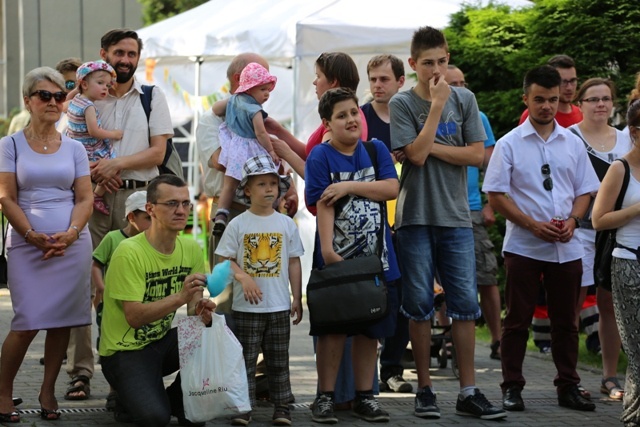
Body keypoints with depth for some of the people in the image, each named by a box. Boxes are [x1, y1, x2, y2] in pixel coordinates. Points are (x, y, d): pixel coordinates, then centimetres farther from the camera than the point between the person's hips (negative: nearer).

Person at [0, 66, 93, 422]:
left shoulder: (74, 148, 11)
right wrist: (31, 235, -14)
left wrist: (71, 234, -11)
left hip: (72, 244, 2)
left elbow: (85, 198, 6)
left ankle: (48, 391, 13)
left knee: (61, 321, 0)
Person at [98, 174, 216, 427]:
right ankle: (130, 401, 9)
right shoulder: (130, 252, -21)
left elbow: (193, 308, 2)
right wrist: (180, 297, -36)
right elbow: (134, 317, -24)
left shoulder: (191, 249, 0)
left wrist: (200, 311, -23)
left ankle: (179, 402, 4)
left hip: (163, 340, 7)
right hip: (125, 351, -7)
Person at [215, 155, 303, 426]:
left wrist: (297, 299, 6)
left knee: (278, 360, 8)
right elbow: (226, 259, -1)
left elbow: (294, 262, 8)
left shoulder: (286, 224, 5)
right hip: (246, 306, -2)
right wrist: (243, 276, -18)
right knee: (245, 358, 1)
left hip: (280, 306, 2)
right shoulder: (238, 225, -2)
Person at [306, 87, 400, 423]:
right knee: (333, 330, 0)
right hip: (338, 258, -4)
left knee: (370, 330, 8)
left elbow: (391, 188, -5)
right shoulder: (320, 157, -4)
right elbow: (323, 205, -13)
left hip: (377, 257, 4)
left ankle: (364, 397, 16)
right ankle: (325, 397, 8)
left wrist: (350, 186, -13)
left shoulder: (376, 150, 9)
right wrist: (328, 250, -22)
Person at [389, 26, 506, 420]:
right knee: (420, 306, 2)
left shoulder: (464, 99, 7)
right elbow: (416, 154, -13)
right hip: (416, 217, -2)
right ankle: (425, 388, 11)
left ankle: (469, 392, 5)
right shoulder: (403, 103, 0)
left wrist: (431, 146, -7)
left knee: (466, 304, 0)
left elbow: (477, 154, 0)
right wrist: (437, 104, -11)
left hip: (456, 217, 2)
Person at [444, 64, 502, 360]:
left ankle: (497, 341, 4)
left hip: (473, 211, 1)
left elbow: (489, 166, 9)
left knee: (487, 278, -3)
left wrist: (490, 206, 0)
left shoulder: (479, 120, 8)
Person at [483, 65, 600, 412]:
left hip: (567, 249, 3)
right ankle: (512, 388, 9)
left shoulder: (572, 143, 9)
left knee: (565, 321, 9)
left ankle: (568, 387, 18)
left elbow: (585, 191, 12)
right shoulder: (509, 144, -2)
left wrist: (571, 220, -8)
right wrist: (533, 225, -14)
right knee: (517, 321, 2)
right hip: (523, 246, -3)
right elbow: (495, 195, -5)